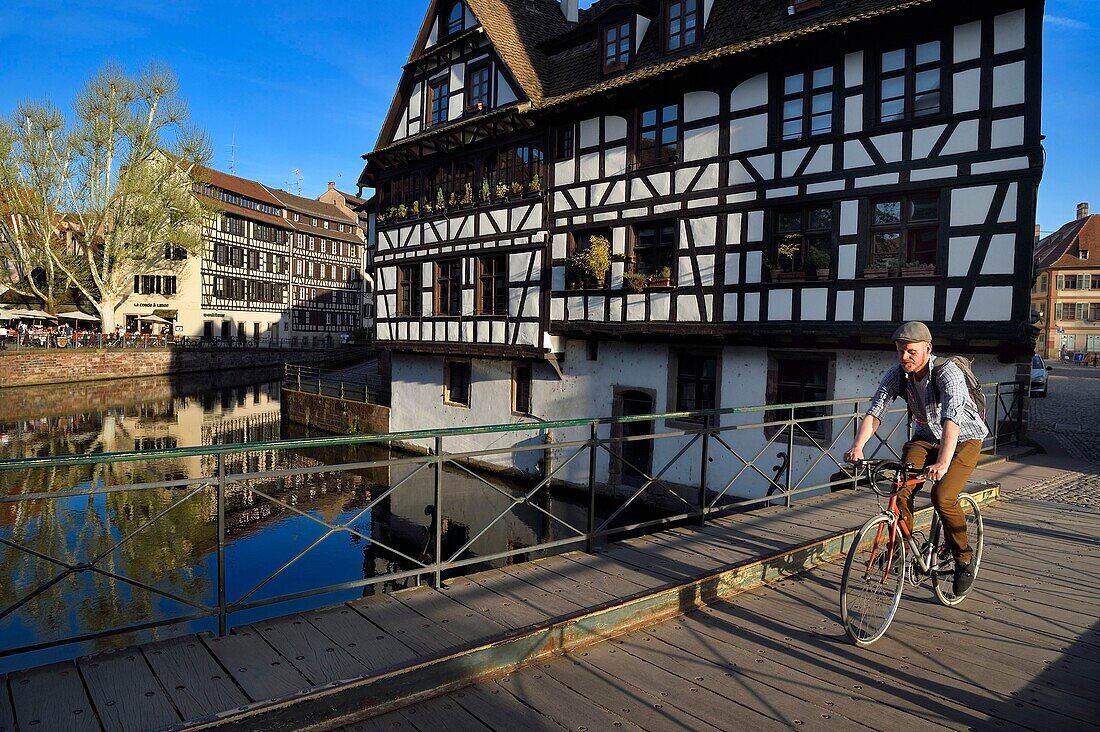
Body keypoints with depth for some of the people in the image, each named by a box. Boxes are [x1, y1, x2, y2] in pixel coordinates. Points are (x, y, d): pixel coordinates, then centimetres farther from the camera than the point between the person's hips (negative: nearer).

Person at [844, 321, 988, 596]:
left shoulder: (947, 372, -29)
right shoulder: (897, 374, -14)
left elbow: (952, 420, -43)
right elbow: (874, 412, -22)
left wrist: (942, 463, -56)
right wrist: (857, 447, -39)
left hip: (964, 439, -4)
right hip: (925, 437, 4)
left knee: (942, 496, -23)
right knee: (900, 488, -17)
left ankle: (964, 558, 1)